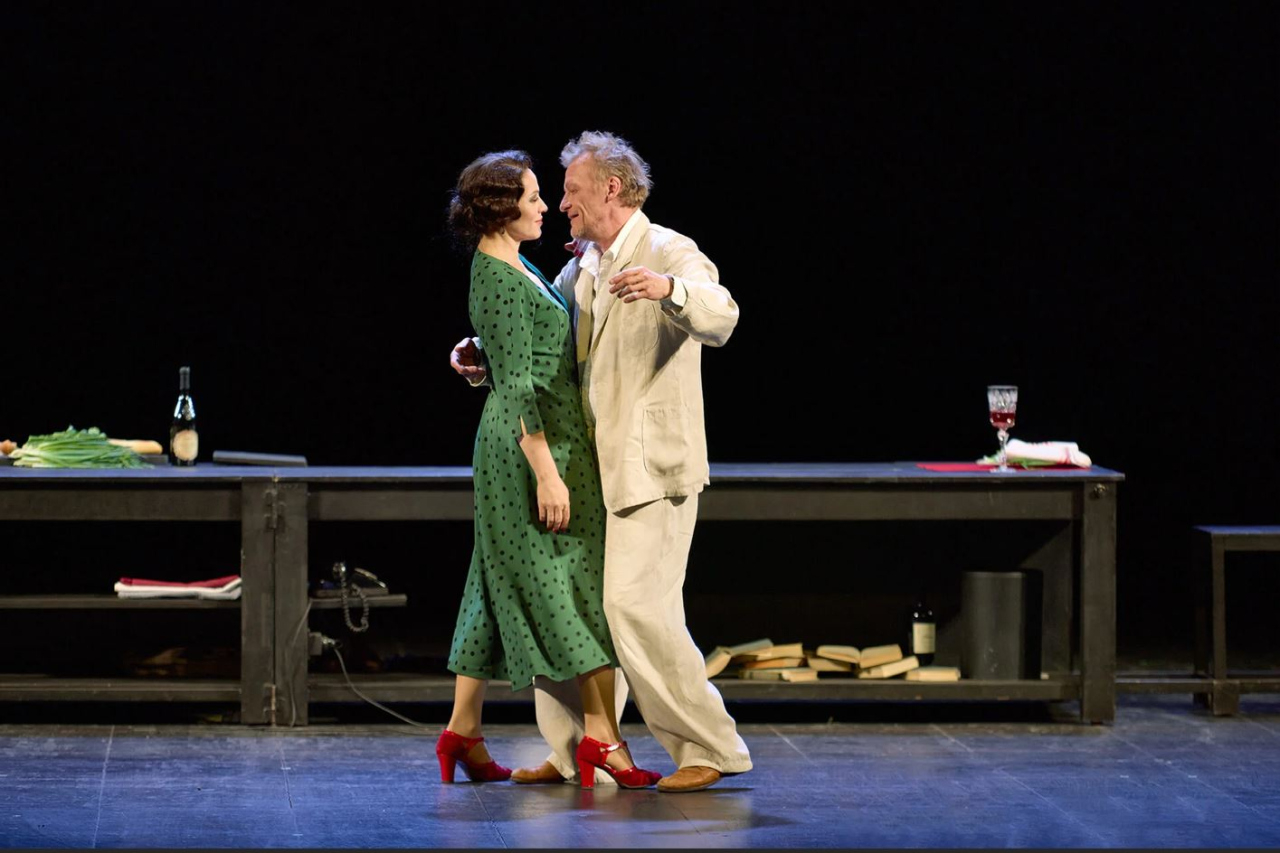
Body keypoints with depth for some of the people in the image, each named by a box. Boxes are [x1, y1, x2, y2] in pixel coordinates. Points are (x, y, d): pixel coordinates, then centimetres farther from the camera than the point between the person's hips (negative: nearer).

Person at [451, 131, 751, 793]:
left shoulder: (670, 254, -9)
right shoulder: (580, 267, 15)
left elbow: (720, 318, -27)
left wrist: (670, 288, -47)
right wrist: (480, 354, 5)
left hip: (651, 466, -8)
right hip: (590, 466, 8)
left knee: (635, 606, -15)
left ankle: (709, 748, -6)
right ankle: (573, 752, 16)